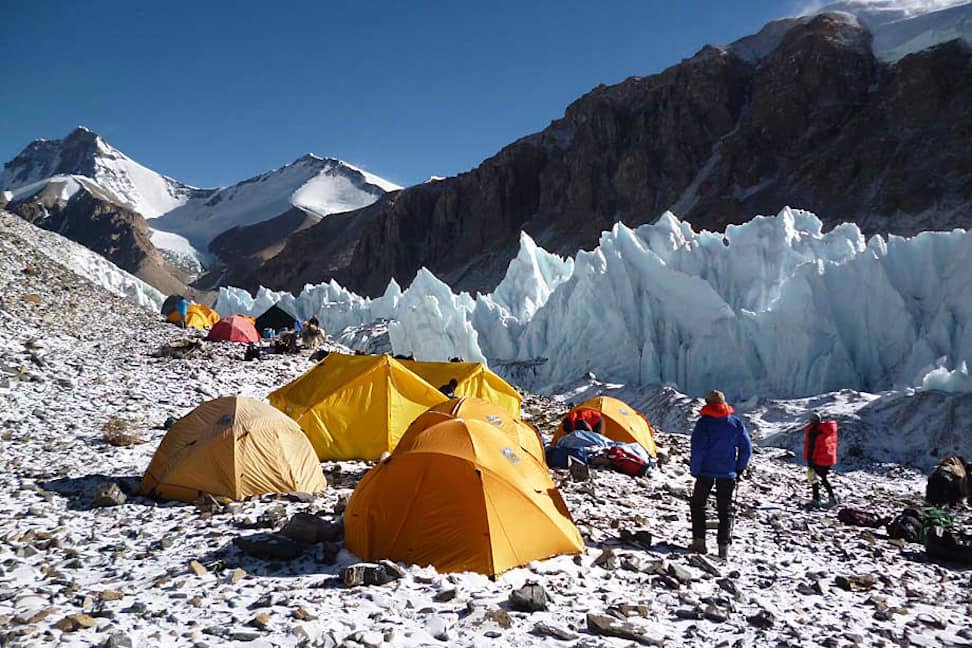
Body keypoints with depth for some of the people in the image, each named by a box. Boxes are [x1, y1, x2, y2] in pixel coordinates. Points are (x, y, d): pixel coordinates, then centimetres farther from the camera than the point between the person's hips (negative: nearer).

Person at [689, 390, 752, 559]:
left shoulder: (703, 423, -10)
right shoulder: (736, 423, 1)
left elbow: (697, 449, -14)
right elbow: (746, 447, 4)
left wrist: (695, 470, -5)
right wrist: (739, 468, 13)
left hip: (706, 471, -3)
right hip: (728, 473, 3)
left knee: (698, 504, 13)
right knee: (725, 509, 9)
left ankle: (699, 541, 7)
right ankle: (724, 547, 5)